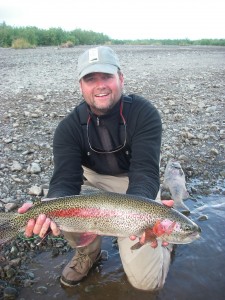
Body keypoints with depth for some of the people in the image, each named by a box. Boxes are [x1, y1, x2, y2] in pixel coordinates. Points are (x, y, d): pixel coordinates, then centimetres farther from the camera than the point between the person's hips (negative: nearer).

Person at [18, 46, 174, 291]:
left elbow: (145, 172, -29)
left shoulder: (144, 114, -21)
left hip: (137, 190, -2)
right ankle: (88, 251, 5)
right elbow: (65, 180, -26)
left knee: (146, 280, -13)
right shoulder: (70, 127, -15)